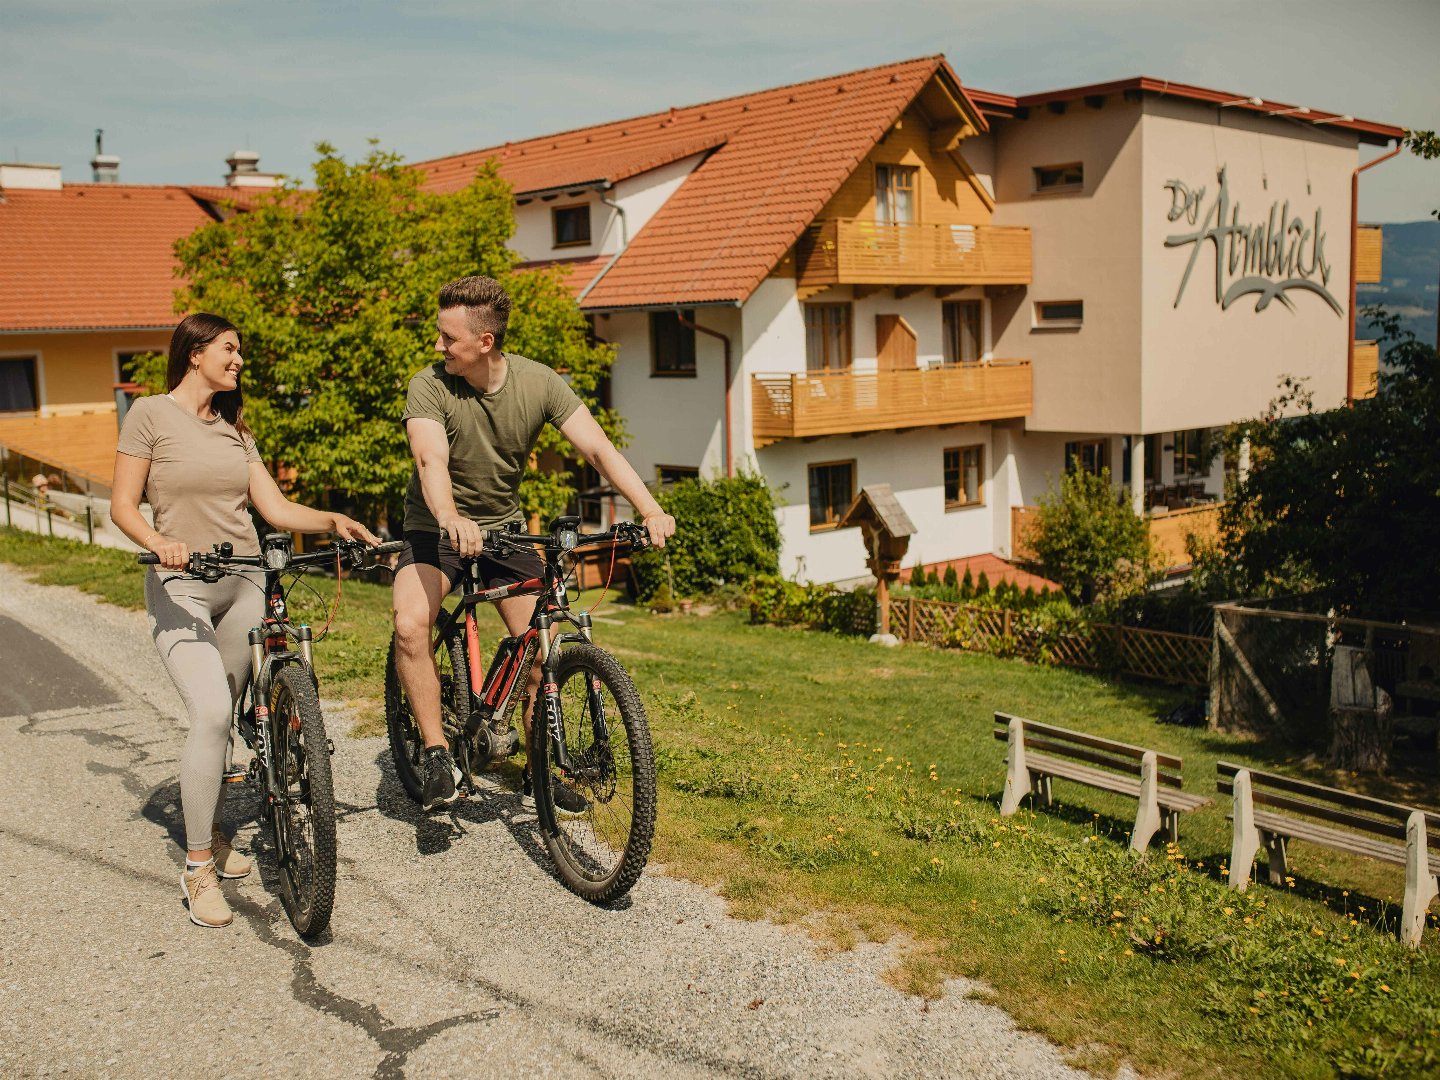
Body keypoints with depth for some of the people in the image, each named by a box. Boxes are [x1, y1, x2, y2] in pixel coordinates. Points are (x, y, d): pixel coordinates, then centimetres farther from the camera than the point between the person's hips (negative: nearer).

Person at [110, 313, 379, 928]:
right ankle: (198, 866, -10)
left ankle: (211, 832, 31)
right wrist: (159, 543, -24)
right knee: (211, 712, -21)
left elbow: (275, 508, 6)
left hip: (243, 585, 5)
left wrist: (333, 521, -10)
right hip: (180, 587, -5)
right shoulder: (150, 413, -1)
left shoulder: (233, 427, 13)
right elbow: (123, 504, -5)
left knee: (222, 717, 9)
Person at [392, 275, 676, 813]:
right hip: (437, 528, -2)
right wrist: (450, 519, -57)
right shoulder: (429, 386, -19)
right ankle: (438, 754, -13)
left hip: (504, 525, 2)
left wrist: (651, 511, -36)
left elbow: (598, 448, -21)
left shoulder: (538, 383, -14)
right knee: (411, 624, -28)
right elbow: (431, 460, -35)